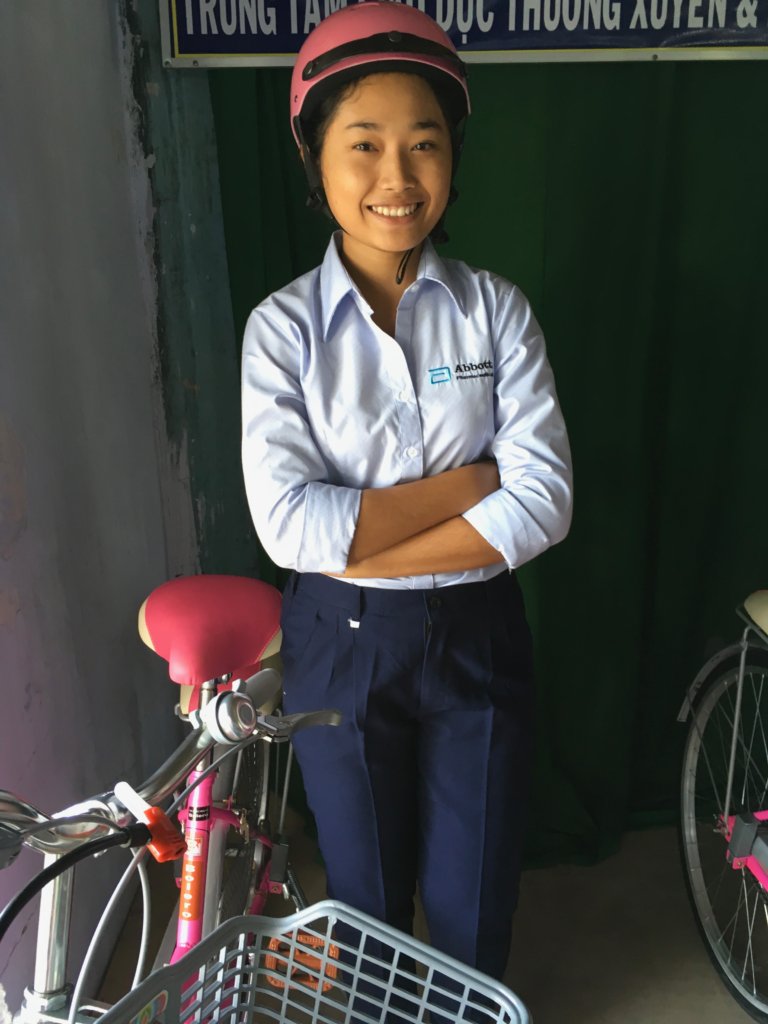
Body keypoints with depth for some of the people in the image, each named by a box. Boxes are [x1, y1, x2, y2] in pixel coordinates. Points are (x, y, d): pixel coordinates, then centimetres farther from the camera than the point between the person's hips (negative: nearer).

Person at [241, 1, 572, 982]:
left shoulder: (495, 309, -7)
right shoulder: (283, 326, -10)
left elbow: (544, 500, -15)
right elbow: (289, 524, -20)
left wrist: (366, 548, -20)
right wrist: (472, 479, -19)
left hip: (477, 638, 1)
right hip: (340, 648, 0)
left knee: (473, 909, 18)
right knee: (367, 903, 21)